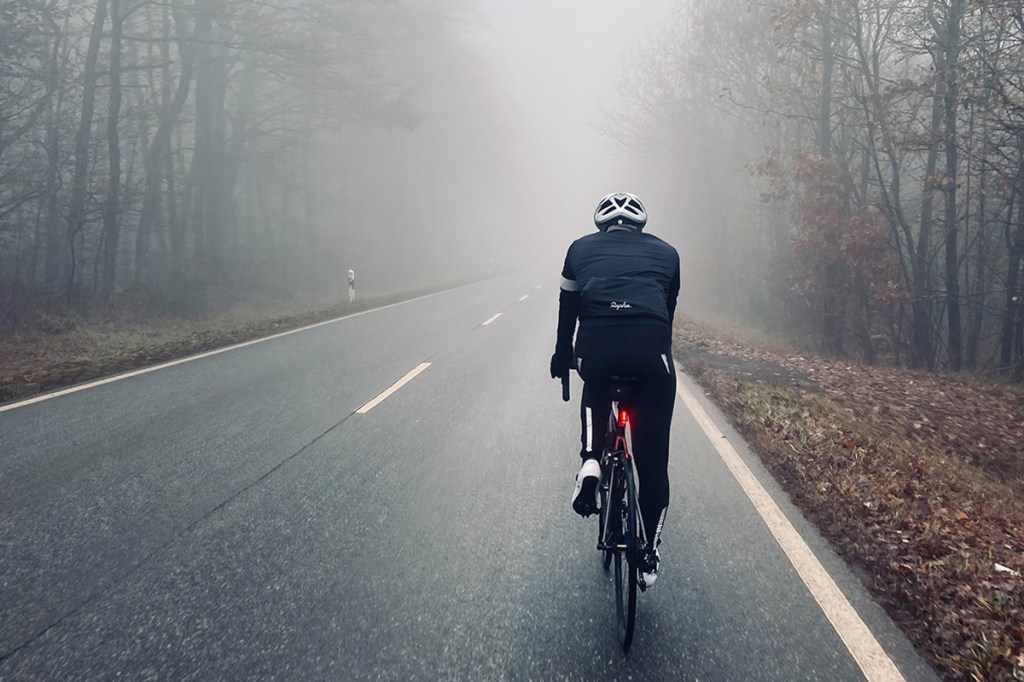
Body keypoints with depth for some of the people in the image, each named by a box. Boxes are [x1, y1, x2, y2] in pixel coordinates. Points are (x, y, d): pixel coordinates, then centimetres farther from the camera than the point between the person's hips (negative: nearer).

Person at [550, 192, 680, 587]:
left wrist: (561, 358, 44)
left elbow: (568, 311, 30)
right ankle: (650, 556, 20)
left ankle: (590, 462, 13)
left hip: (595, 348, 0)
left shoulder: (581, 249, 24)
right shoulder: (665, 253, 25)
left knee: (596, 390, 37)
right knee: (653, 461, 14)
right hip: (651, 351, 0)